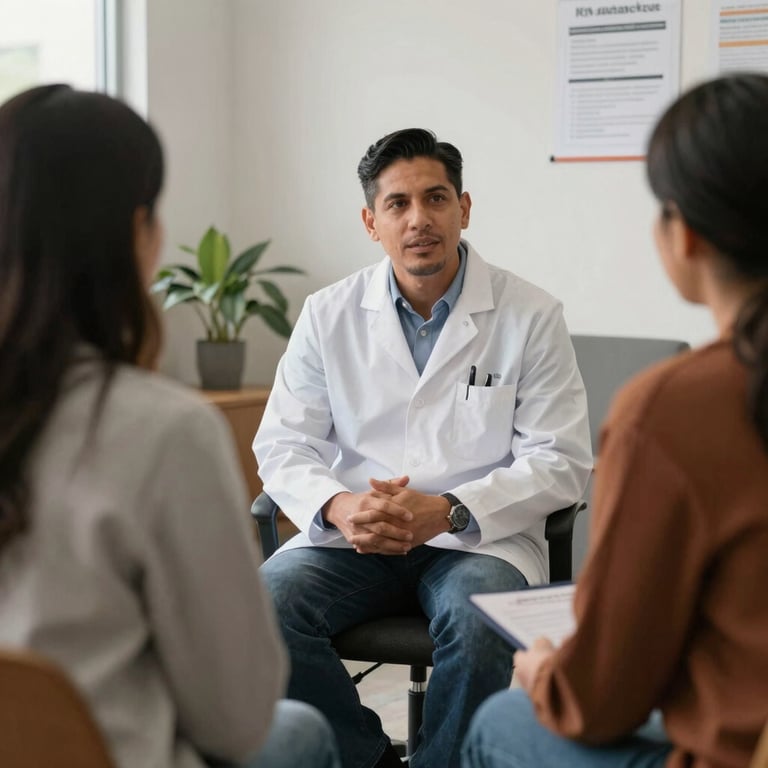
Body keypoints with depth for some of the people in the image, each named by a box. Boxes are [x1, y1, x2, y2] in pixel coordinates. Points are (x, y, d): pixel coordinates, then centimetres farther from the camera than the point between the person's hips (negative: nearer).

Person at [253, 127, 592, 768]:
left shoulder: (531, 316, 0)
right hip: (354, 535, 3)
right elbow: (282, 443, 5)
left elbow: (561, 461, -4)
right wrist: (337, 506, -18)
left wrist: (447, 511, -19)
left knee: (478, 620, -34)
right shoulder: (329, 316, 7)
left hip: (479, 539, -2)